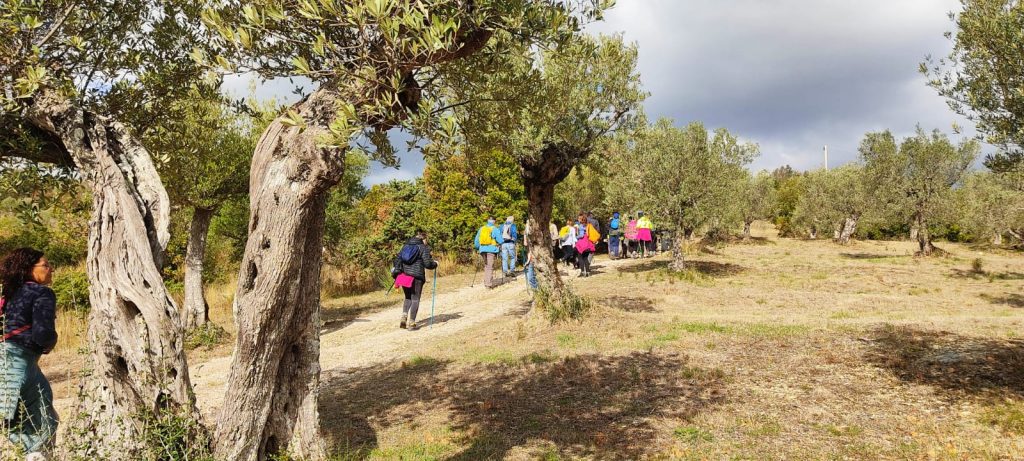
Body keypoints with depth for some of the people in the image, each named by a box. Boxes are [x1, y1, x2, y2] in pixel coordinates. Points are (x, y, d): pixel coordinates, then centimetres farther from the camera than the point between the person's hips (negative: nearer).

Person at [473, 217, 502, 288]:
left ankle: (486, 282, 15)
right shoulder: (495, 229, -3)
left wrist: (477, 247, 29)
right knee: (490, 266, -4)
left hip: (483, 249, 5)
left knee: (486, 266, 17)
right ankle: (489, 284, -9)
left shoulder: (481, 228, 11)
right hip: (491, 249, -5)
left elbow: (476, 239, 16)